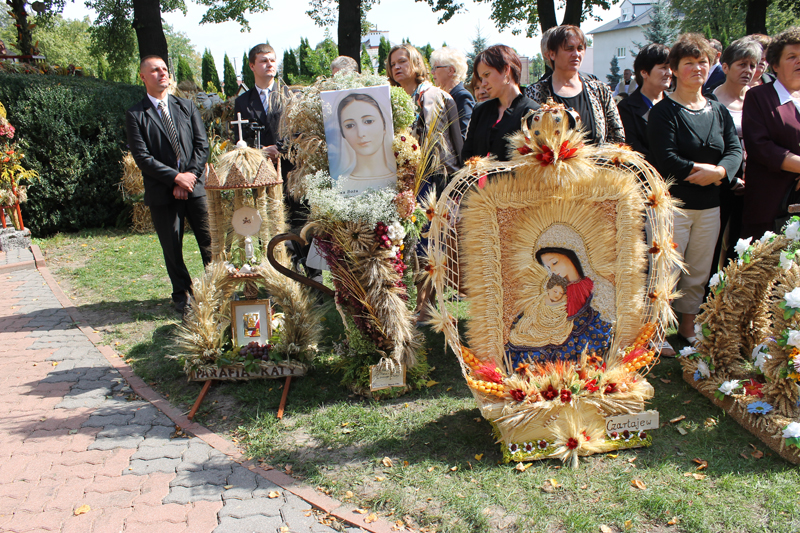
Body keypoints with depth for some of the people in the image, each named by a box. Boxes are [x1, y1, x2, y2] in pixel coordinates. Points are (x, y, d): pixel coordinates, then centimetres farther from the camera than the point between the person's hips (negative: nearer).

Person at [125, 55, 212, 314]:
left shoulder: (186, 106, 12)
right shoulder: (136, 115, 1)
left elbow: (202, 144, 5)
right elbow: (142, 157, -7)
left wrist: (190, 175, -7)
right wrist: (176, 177, -13)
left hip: (194, 186, 2)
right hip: (162, 192, -2)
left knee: (209, 240, 3)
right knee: (172, 247, 5)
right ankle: (182, 294, 22)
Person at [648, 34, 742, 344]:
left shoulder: (718, 111, 14)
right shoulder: (663, 111, -5)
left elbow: (735, 150, 3)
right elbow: (665, 159, -16)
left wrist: (718, 171, -17)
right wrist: (703, 169, -13)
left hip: (709, 206, 6)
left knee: (699, 272, 13)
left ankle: (688, 325, 28)